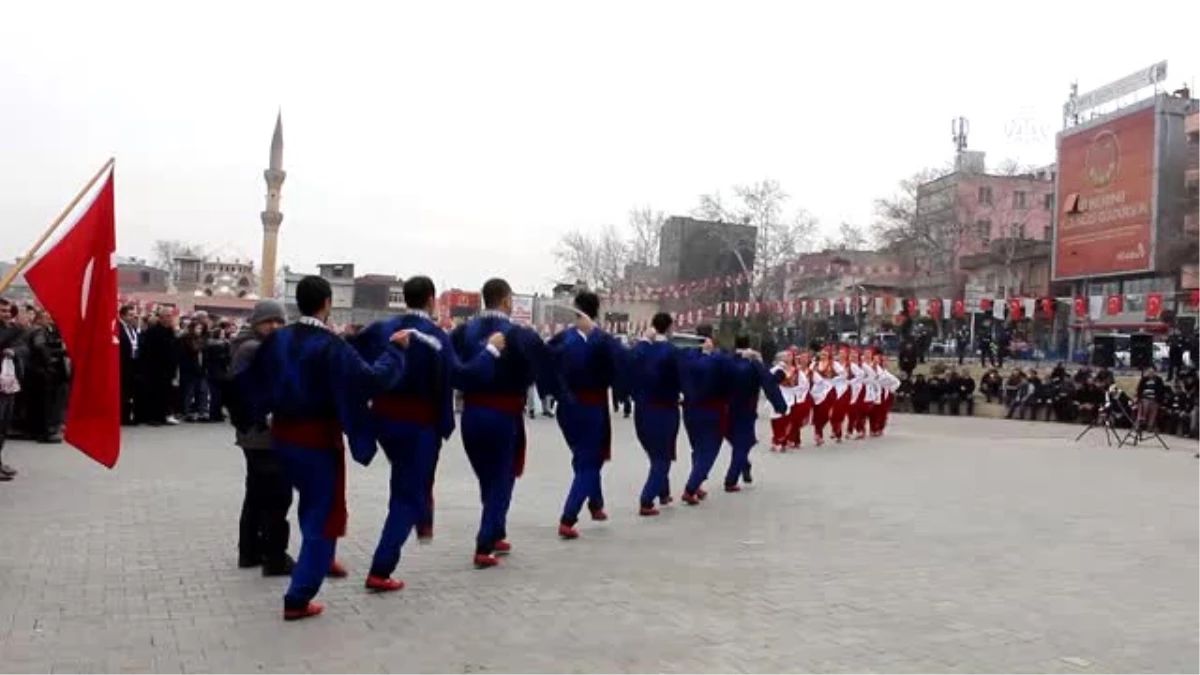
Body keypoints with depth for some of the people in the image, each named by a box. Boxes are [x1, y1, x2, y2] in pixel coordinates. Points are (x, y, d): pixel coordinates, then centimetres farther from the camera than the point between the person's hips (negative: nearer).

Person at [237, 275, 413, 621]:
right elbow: (371, 380, -26)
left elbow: (249, 380, 6)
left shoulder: (277, 339, 0)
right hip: (318, 440, -7)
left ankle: (319, 558, 48)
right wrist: (395, 350, -14)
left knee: (311, 502, 30)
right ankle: (298, 599, 4)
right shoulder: (331, 346, -19)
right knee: (323, 514, 5)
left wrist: (257, 416, 17)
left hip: (283, 435, 7)